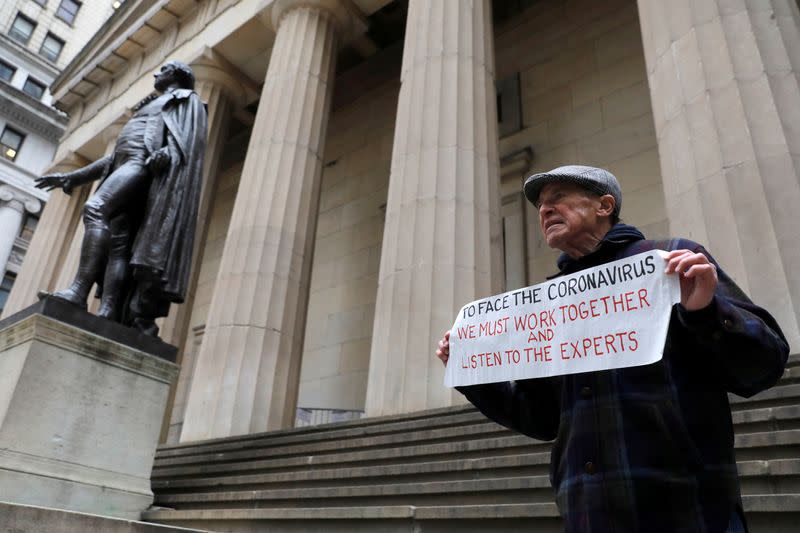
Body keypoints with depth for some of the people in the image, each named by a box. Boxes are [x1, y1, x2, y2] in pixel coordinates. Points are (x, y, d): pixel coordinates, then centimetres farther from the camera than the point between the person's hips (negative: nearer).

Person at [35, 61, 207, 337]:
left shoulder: (187, 99, 17)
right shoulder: (150, 107, 38)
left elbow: (186, 135, -6)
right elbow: (116, 154, 32)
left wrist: (168, 151, -28)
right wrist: (74, 176, 27)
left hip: (144, 163, -8)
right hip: (125, 166, 8)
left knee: (95, 208, -30)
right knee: (116, 243, -11)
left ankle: (78, 291, -40)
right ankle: (107, 315, -24)